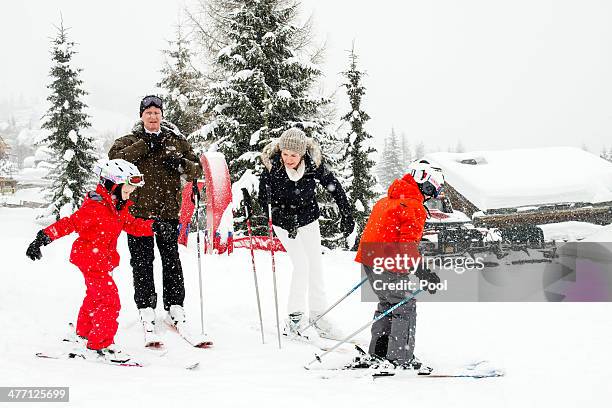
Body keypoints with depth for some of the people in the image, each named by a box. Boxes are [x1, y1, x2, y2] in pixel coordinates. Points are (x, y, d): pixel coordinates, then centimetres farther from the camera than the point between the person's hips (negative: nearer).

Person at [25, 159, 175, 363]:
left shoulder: (119, 208, 7)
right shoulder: (94, 208, -23)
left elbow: (132, 225, 15)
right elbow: (70, 223, -26)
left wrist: (154, 226, 0)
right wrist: (44, 237, -32)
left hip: (104, 260, 10)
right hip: (91, 259, -10)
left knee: (95, 297, 25)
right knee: (109, 301, -12)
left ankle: (85, 333, 44)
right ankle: (99, 345, -5)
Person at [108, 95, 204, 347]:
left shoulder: (176, 142, 13)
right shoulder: (130, 142, 8)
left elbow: (196, 170, 11)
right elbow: (115, 158, -12)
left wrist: (182, 164, -11)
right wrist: (145, 145, -16)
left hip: (168, 211, 2)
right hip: (138, 210, -1)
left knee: (171, 260, 5)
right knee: (142, 262, -2)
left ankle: (175, 307, 14)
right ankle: (146, 311, 2)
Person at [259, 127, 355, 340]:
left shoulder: (313, 162, -20)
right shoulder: (272, 166, -24)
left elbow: (334, 187, -7)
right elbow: (265, 200, -22)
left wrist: (346, 215, -4)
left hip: (309, 220, 3)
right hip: (284, 223, -3)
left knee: (316, 266, 4)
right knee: (302, 264, -13)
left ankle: (318, 315, 15)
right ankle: (295, 317, -4)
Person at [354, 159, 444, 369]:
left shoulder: (387, 200, 16)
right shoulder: (414, 207, -14)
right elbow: (408, 244, -23)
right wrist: (422, 272, -24)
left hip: (370, 259, 9)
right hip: (389, 266, -9)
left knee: (388, 303, 22)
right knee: (406, 307, 2)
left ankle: (378, 352, 26)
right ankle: (401, 358, 3)